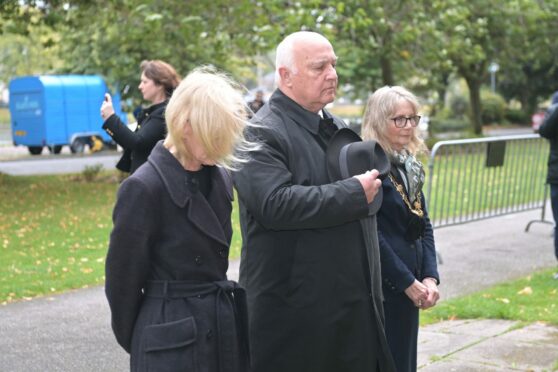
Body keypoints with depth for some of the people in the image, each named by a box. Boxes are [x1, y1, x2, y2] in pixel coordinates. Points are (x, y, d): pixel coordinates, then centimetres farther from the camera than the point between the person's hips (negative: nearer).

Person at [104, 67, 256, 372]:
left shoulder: (220, 176, 3)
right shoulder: (144, 188, -16)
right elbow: (122, 279, -7)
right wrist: (134, 342, 4)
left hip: (225, 328, 6)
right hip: (173, 343, -6)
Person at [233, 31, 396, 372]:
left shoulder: (337, 127, 15)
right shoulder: (261, 133, -13)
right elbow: (275, 203, -27)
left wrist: (371, 182, 5)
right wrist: (355, 194, -20)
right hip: (294, 305, -8)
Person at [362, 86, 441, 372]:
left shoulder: (410, 165, 11)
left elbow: (423, 225, 11)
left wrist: (430, 276, -2)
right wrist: (408, 282, -15)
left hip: (410, 284, 8)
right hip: (381, 285, -8)